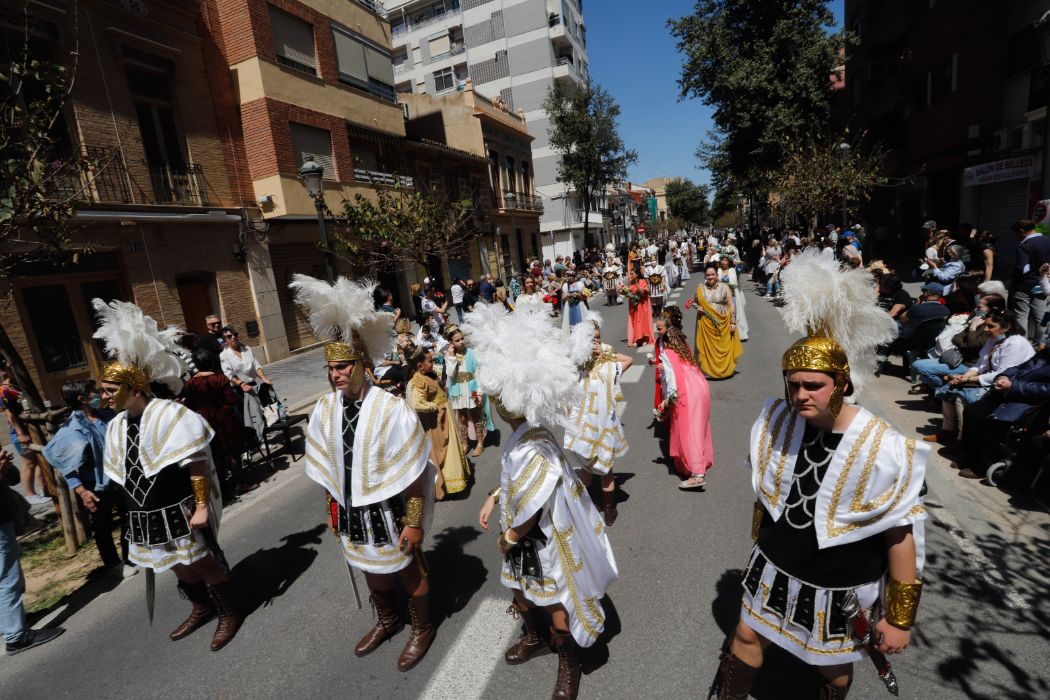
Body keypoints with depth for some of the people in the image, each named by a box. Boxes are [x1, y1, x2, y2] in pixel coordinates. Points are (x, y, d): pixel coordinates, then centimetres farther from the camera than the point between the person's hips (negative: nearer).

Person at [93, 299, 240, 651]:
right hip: (146, 517, 7)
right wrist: (138, 516, 17)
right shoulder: (117, 426, 4)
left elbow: (197, 467, -20)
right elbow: (125, 476, 13)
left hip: (179, 513, -7)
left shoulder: (170, 415, -20)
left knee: (204, 564, 8)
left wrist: (201, 507, -20)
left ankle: (229, 614, 27)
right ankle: (202, 608, 44)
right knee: (180, 568, 22)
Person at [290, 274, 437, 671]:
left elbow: (413, 474, -20)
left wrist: (414, 522, -16)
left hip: (388, 513, -5)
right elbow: (327, 469, 4)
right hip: (351, 514, 6)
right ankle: (387, 621, 56)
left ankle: (422, 629, 46)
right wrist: (332, 511, 11)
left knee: (409, 572, 18)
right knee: (370, 571, 28)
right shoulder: (324, 410, -9)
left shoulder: (391, 409, -26)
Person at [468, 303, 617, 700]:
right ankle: (536, 638, 60)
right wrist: (493, 499, 7)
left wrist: (507, 538, -11)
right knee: (521, 593, 30)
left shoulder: (532, 453, -38)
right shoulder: (524, 433, -10)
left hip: (544, 544, -9)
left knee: (555, 606, 18)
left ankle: (569, 664, 46)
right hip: (526, 541, 9)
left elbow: (529, 515, -27)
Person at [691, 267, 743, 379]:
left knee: (724, 347, 5)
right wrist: (697, 308, -8)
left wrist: (733, 322, -6)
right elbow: (695, 303, 16)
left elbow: (731, 305, -1)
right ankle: (708, 370, 14)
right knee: (708, 347, 3)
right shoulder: (700, 289, 2)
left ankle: (725, 369, 21)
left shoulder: (724, 287, -1)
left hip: (723, 322, -1)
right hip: (706, 323, 1)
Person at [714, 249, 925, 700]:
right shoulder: (777, 420, -14)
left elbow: (902, 537, -16)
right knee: (746, 639, 21)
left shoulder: (882, 449, -26)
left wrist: (900, 618, -9)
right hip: (774, 569, 3)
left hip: (838, 590, -3)